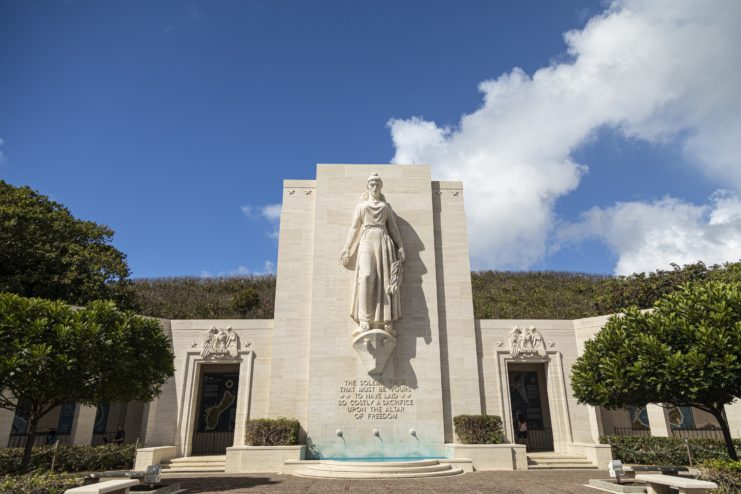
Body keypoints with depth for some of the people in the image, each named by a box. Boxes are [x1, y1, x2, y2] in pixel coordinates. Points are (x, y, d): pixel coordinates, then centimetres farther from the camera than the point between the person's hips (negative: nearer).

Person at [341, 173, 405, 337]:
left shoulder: (386, 206, 19)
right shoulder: (360, 205, 18)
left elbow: (393, 228, 15)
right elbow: (354, 228, 14)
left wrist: (400, 247, 3)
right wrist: (347, 250, 6)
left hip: (384, 242, 1)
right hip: (367, 242, -1)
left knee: (386, 280, -10)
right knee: (366, 277, -21)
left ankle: (386, 323, -10)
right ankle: (364, 323, -22)